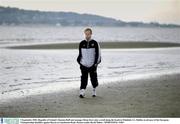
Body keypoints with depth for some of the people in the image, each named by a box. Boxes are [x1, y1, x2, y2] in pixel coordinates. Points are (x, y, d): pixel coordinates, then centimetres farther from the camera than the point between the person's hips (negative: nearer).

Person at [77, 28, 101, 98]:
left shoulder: (95, 43, -2)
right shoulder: (81, 44, 5)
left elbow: (98, 54, 1)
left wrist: (96, 63, -6)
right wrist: (79, 62, 6)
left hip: (92, 65, -1)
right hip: (83, 65, 1)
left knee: (93, 78, 7)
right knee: (83, 79, -7)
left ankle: (94, 90, 27)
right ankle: (82, 92, -11)